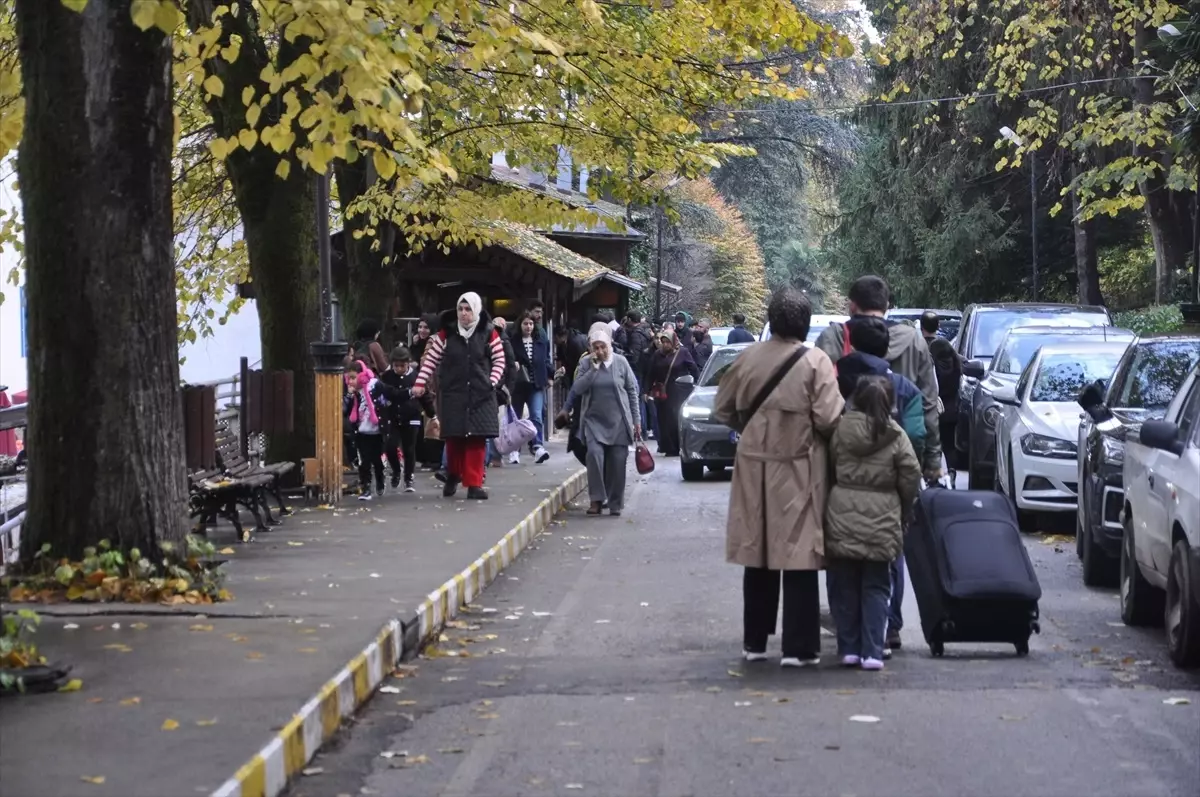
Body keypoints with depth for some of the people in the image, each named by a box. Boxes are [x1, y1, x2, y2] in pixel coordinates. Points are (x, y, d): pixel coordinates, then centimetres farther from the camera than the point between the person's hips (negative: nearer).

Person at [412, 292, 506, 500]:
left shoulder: (489, 334, 1)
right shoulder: (446, 333, 2)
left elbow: (499, 360, 7)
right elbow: (431, 359, 6)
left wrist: (492, 382, -4)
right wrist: (420, 383, 1)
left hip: (480, 395, 0)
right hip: (453, 395, 0)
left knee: (477, 438, -4)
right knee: (454, 437, 1)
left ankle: (474, 484, 0)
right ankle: (453, 476, 25)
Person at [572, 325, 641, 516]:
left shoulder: (620, 362, 0)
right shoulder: (586, 364, 2)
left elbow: (632, 391, 5)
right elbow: (577, 389, -9)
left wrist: (636, 420, 3)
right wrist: (593, 369, -15)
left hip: (618, 421, 0)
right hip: (594, 420, 0)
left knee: (617, 462, 1)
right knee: (594, 454, -19)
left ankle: (615, 503, 12)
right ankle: (596, 499, -11)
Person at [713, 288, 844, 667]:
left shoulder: (747, 359, 1)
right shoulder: (815, 362, -11)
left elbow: (723, 410, 9)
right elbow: (828, 419, -15)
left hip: (754, 469, 4)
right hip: (798, 470, -4)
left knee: (758, 558, 13)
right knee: (798, 558, 1)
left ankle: (754, 642, 19)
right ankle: (798, 647, 2)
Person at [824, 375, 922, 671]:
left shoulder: (838, 430, -2)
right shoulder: (896, 437, -5)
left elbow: (827, 471, 6)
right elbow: (911, 480, -1)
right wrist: (902, 511, 14)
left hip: (842, 520, 1)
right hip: (881, 523, 0)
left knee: (844, 586, 11)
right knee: (876, 588, 7)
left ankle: (849, 648, 11)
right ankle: (872, 650, 1)